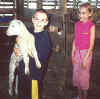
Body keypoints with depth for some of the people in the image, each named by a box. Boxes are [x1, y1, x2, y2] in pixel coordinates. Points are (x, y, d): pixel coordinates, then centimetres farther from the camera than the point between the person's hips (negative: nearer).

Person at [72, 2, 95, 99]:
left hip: (86, 52, -5)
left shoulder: (91, 26, -13)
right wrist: (72, 54, 6)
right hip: (77, 52, 5)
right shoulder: (77, 24, 2)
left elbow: (91, 44, -13)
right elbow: (75, 40, 8)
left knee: (84, 76, 4)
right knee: (76, 75, 13)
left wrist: (85, 58, -16)